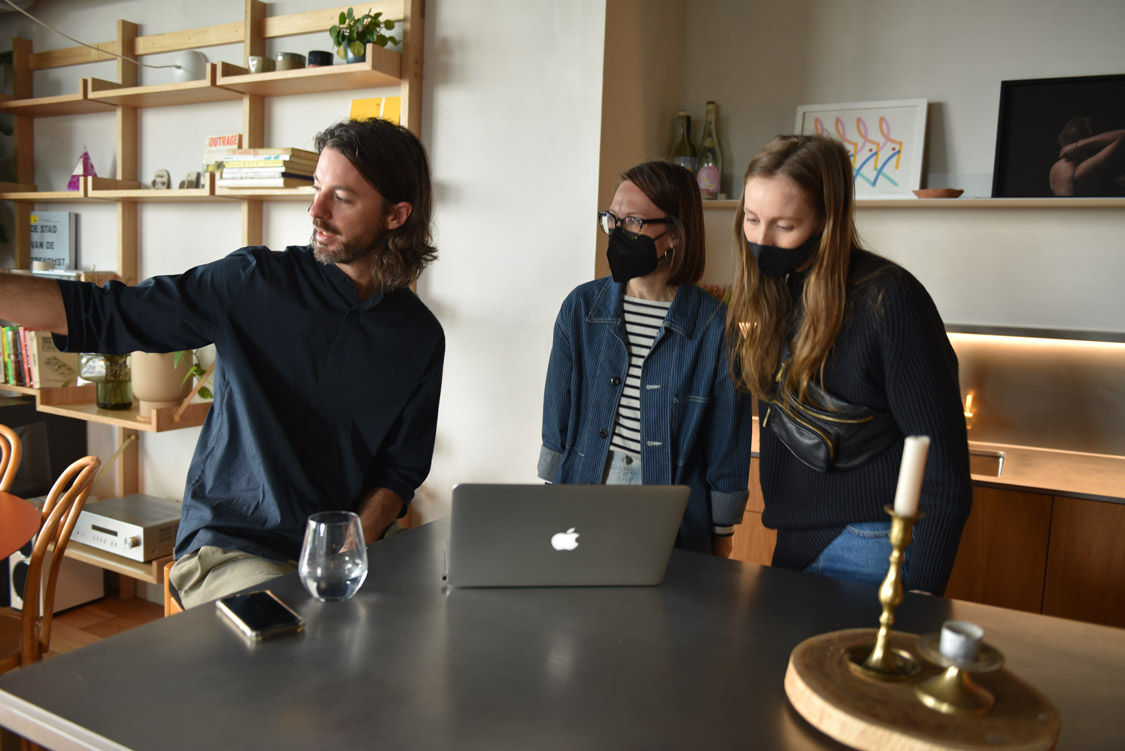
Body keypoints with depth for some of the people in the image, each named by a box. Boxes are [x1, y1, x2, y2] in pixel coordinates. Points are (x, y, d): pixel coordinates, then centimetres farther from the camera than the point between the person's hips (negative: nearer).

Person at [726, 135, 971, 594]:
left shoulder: (888, 299, -15)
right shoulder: (761, 296, 4)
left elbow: (945, 471, -15)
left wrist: (921, 595, -16)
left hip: (871, 548, -6)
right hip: (792, 543, 6)